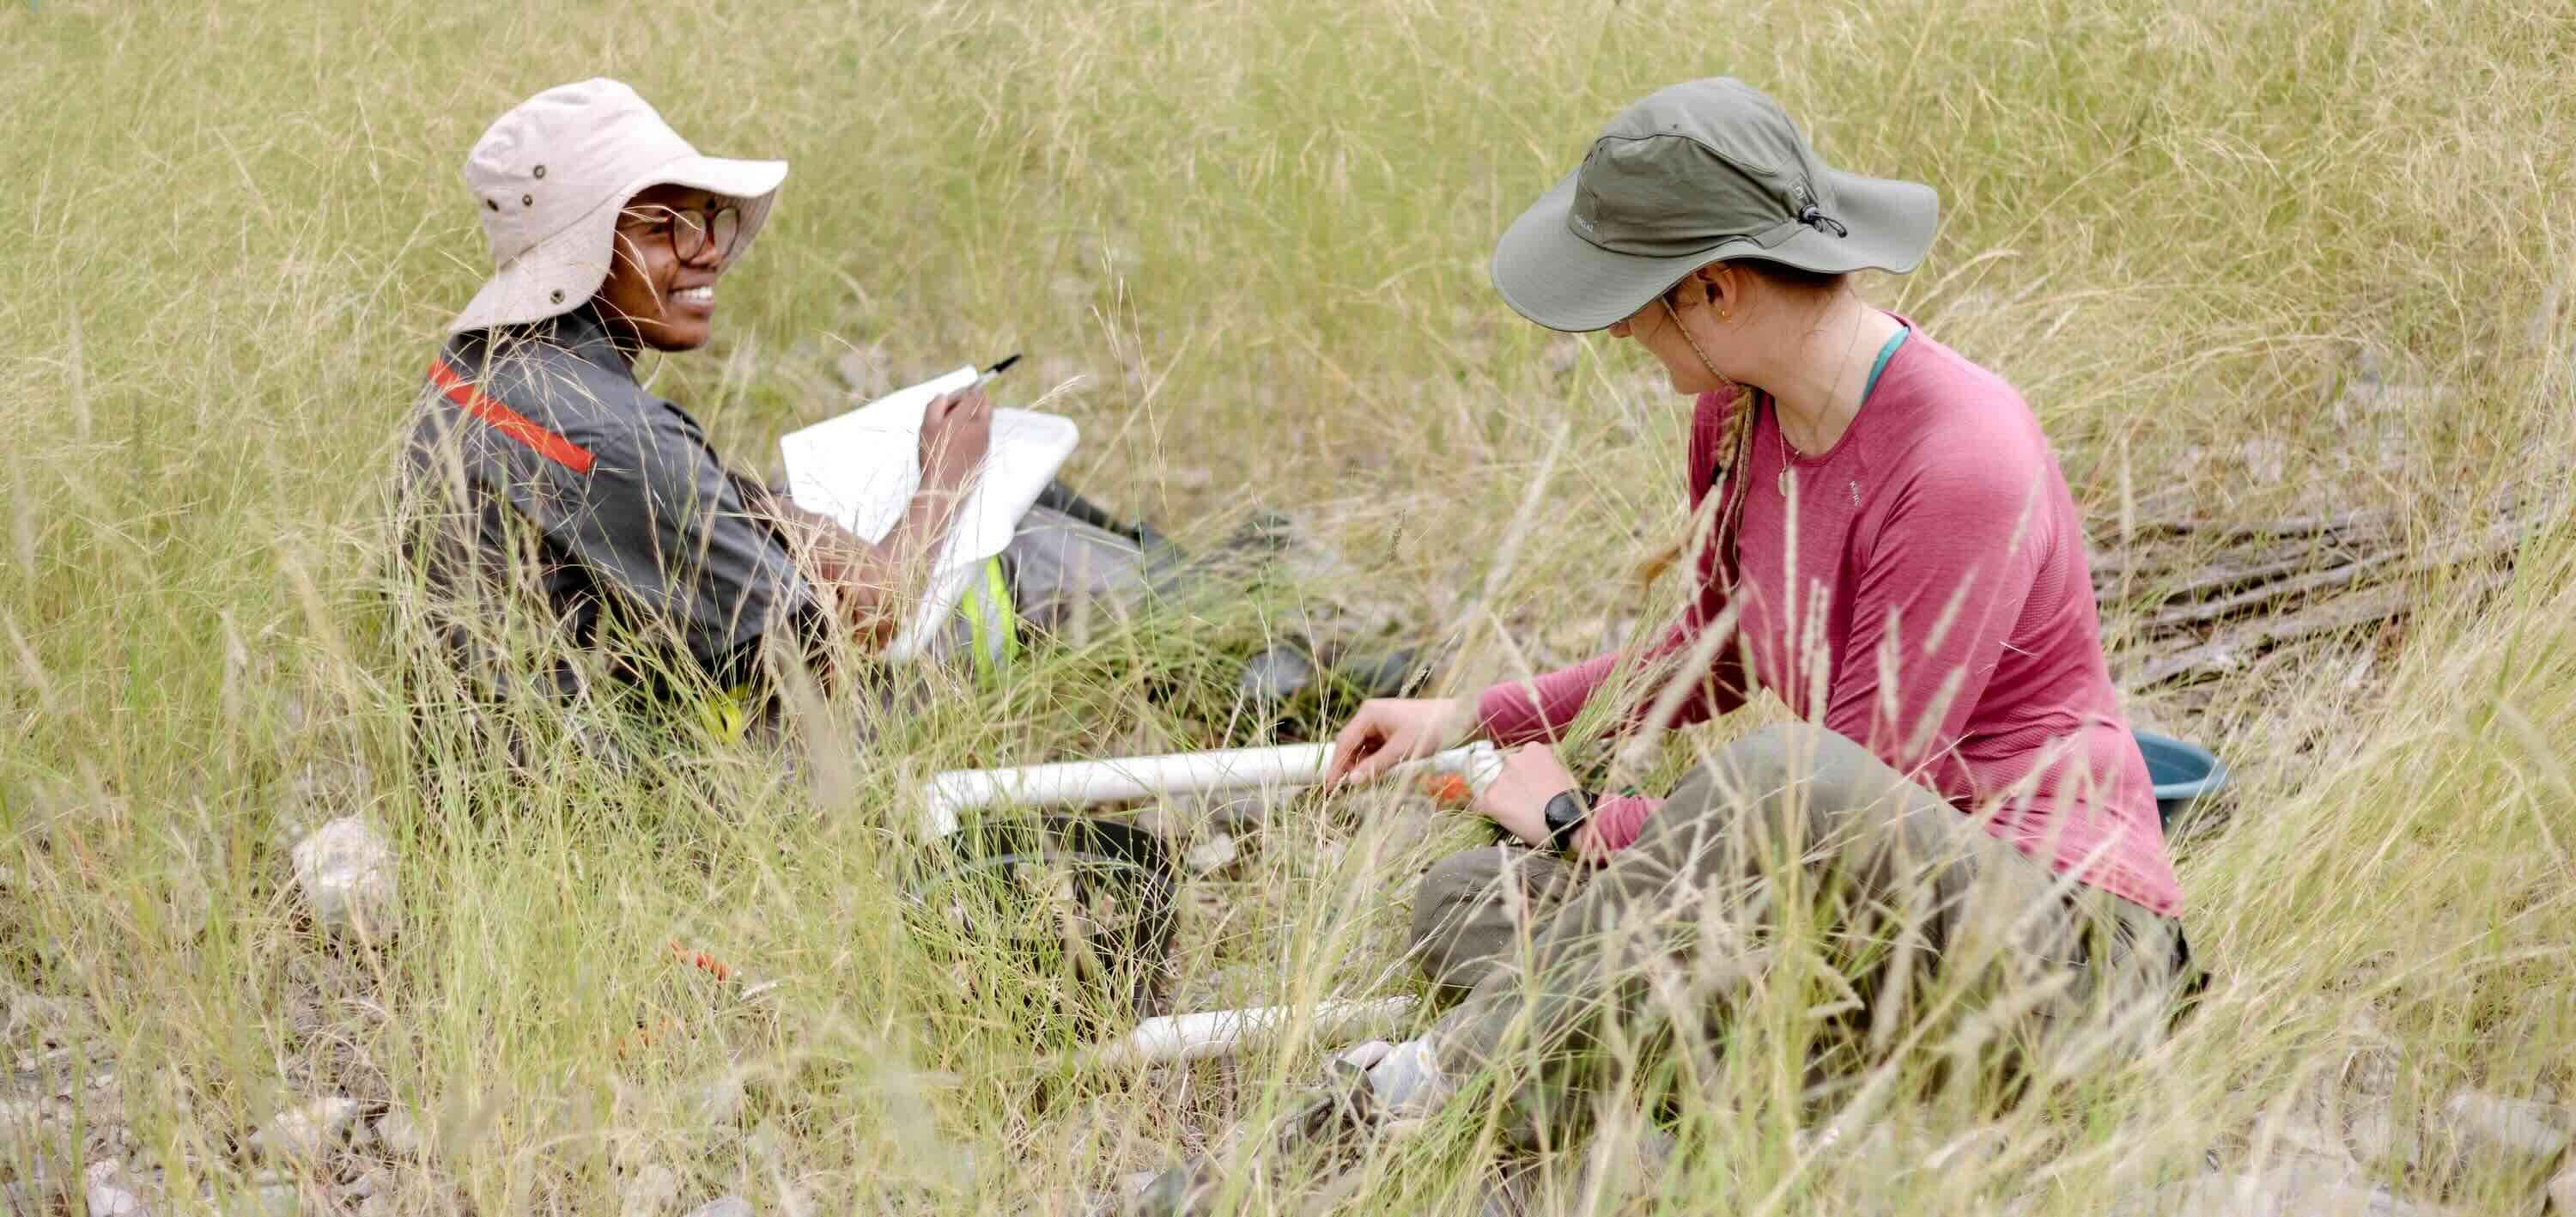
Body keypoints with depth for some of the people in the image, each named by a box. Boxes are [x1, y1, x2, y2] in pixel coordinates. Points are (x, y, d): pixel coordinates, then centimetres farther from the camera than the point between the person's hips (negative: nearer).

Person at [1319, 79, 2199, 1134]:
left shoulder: (1961, 461, -23)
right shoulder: (1737, 412, 3)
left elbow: (1851, 794, -22)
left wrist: (1578, 819, -10)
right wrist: (1477, 720, 16)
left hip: (2062, 938, -9)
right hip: (1867, 918, 9)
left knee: (1784, 777, -38)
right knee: (1465, 899, -2)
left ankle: (1443, 1080, -23)